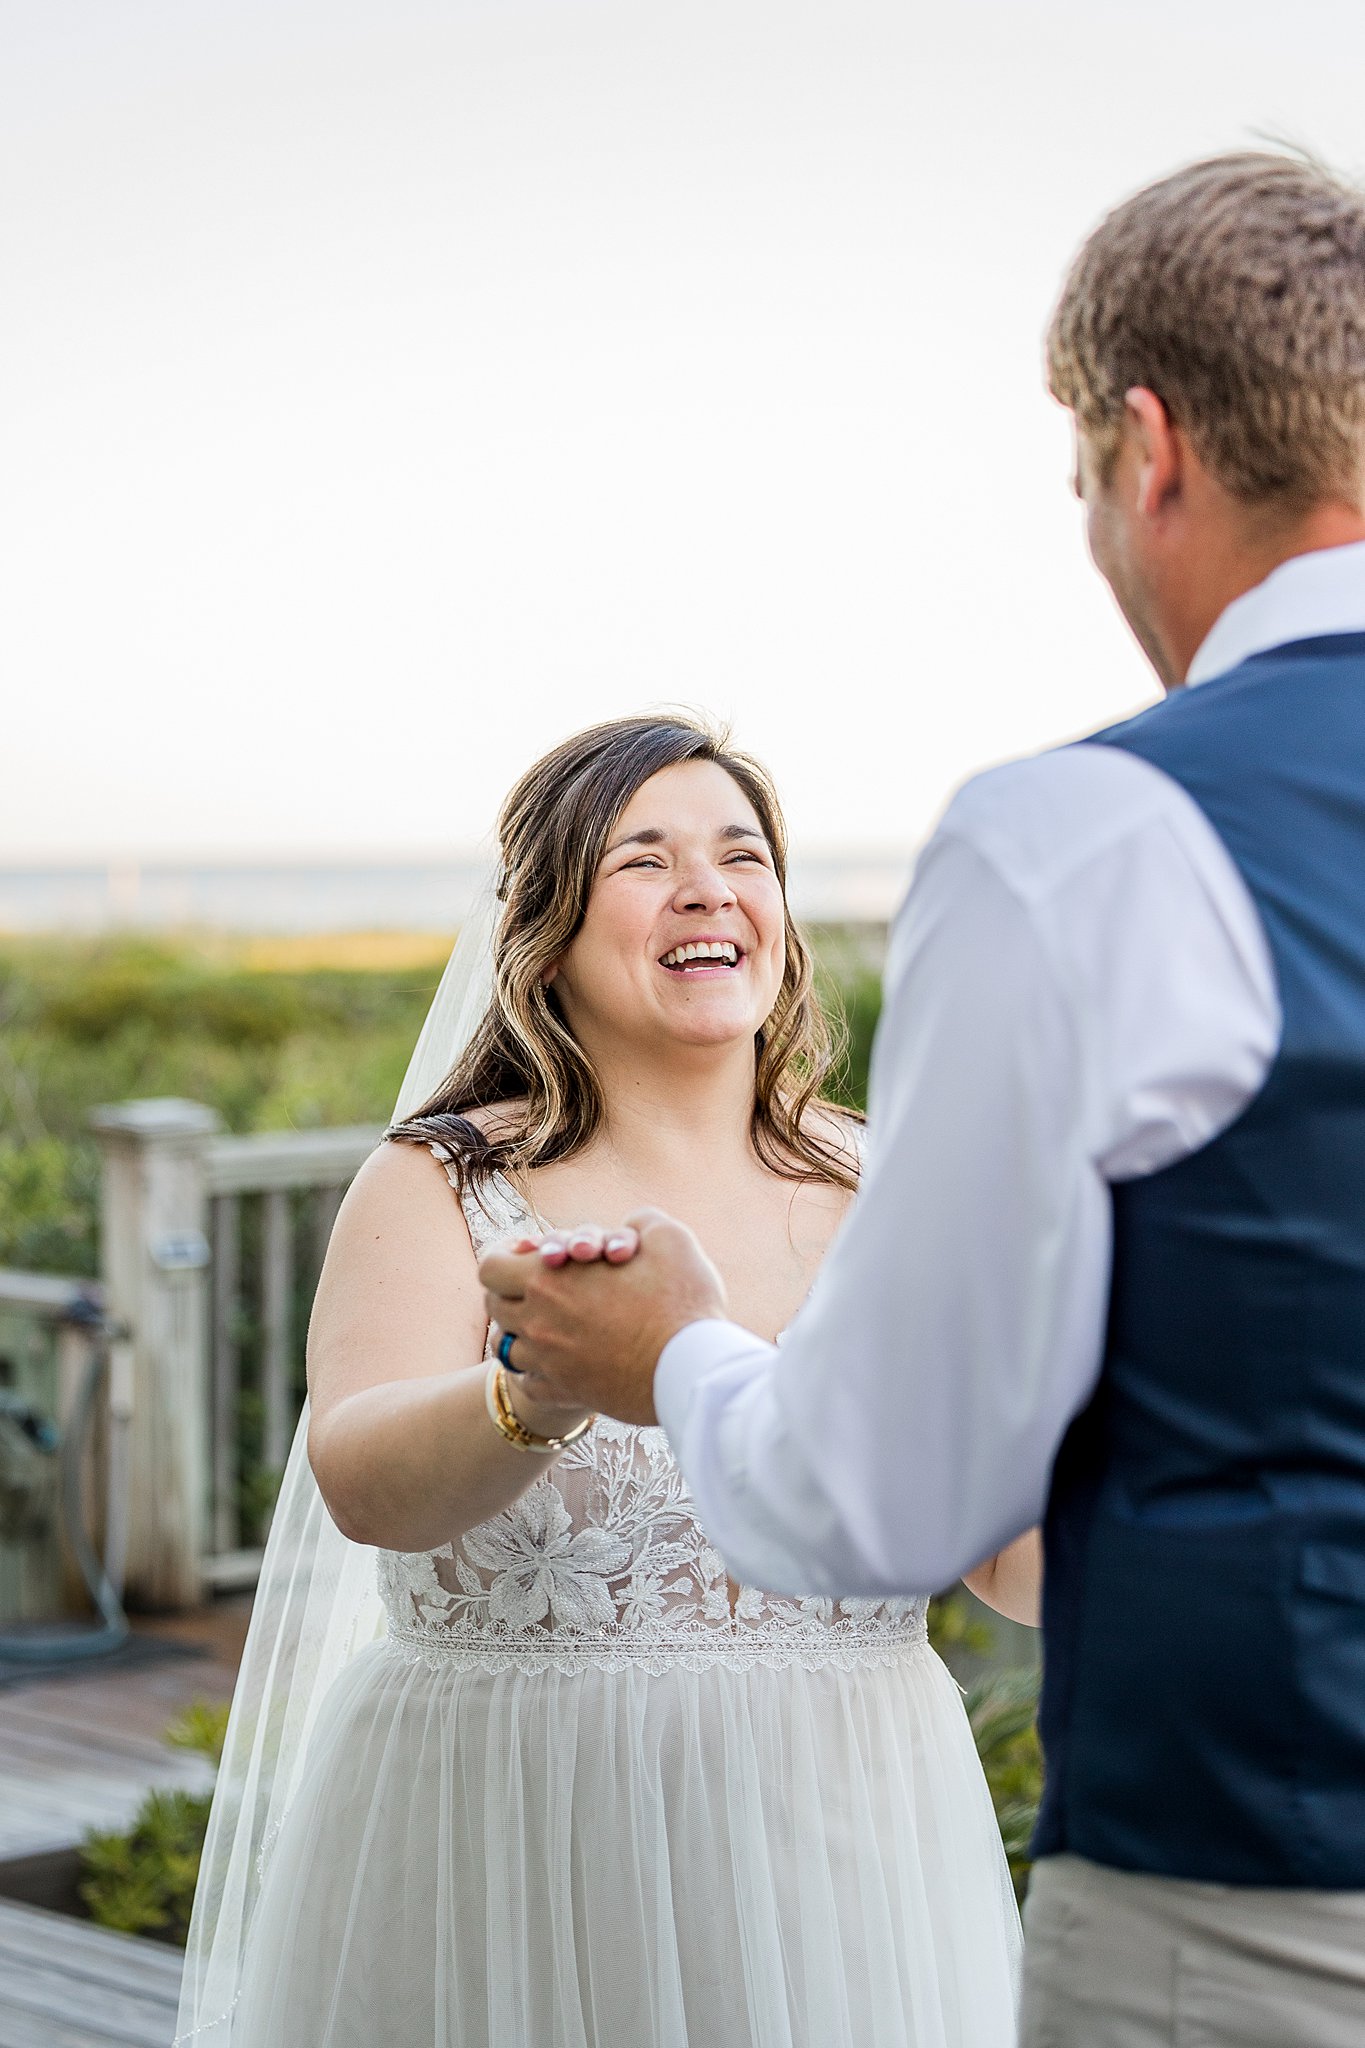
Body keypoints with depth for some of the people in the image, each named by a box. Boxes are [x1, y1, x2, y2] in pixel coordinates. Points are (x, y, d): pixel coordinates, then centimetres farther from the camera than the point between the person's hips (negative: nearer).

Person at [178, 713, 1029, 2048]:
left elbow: (1019, 1568, 2)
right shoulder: (440, 1187, -3)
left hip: (834, 1866, 3)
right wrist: (544, 1385, -41)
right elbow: (363, 1481, -21)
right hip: (516, 1877, -2)